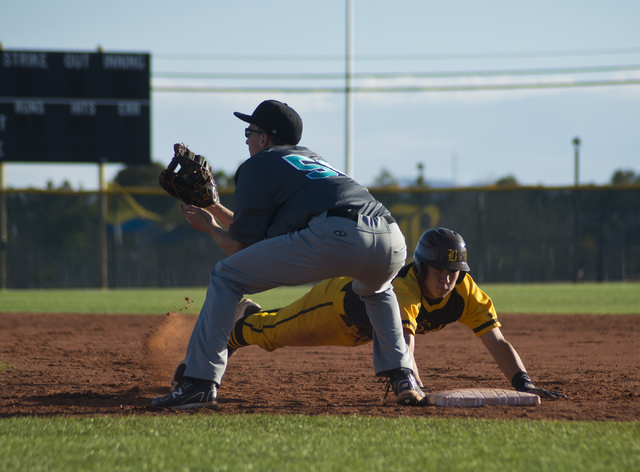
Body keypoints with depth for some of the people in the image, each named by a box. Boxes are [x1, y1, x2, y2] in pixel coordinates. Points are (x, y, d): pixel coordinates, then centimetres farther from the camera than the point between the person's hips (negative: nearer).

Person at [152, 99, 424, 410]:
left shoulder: (258, 165, 18)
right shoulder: (312, 160, 40)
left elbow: (243, 247, 16)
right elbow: (261, 230, 46)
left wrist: (210, 228, 34)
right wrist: (213, 208, 51)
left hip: (333, 236, -7)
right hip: (392, 240, 7)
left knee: (225, 278, 8)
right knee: (375, 291, 43)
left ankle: (201, 383, 0)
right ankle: (403, 378, 23)